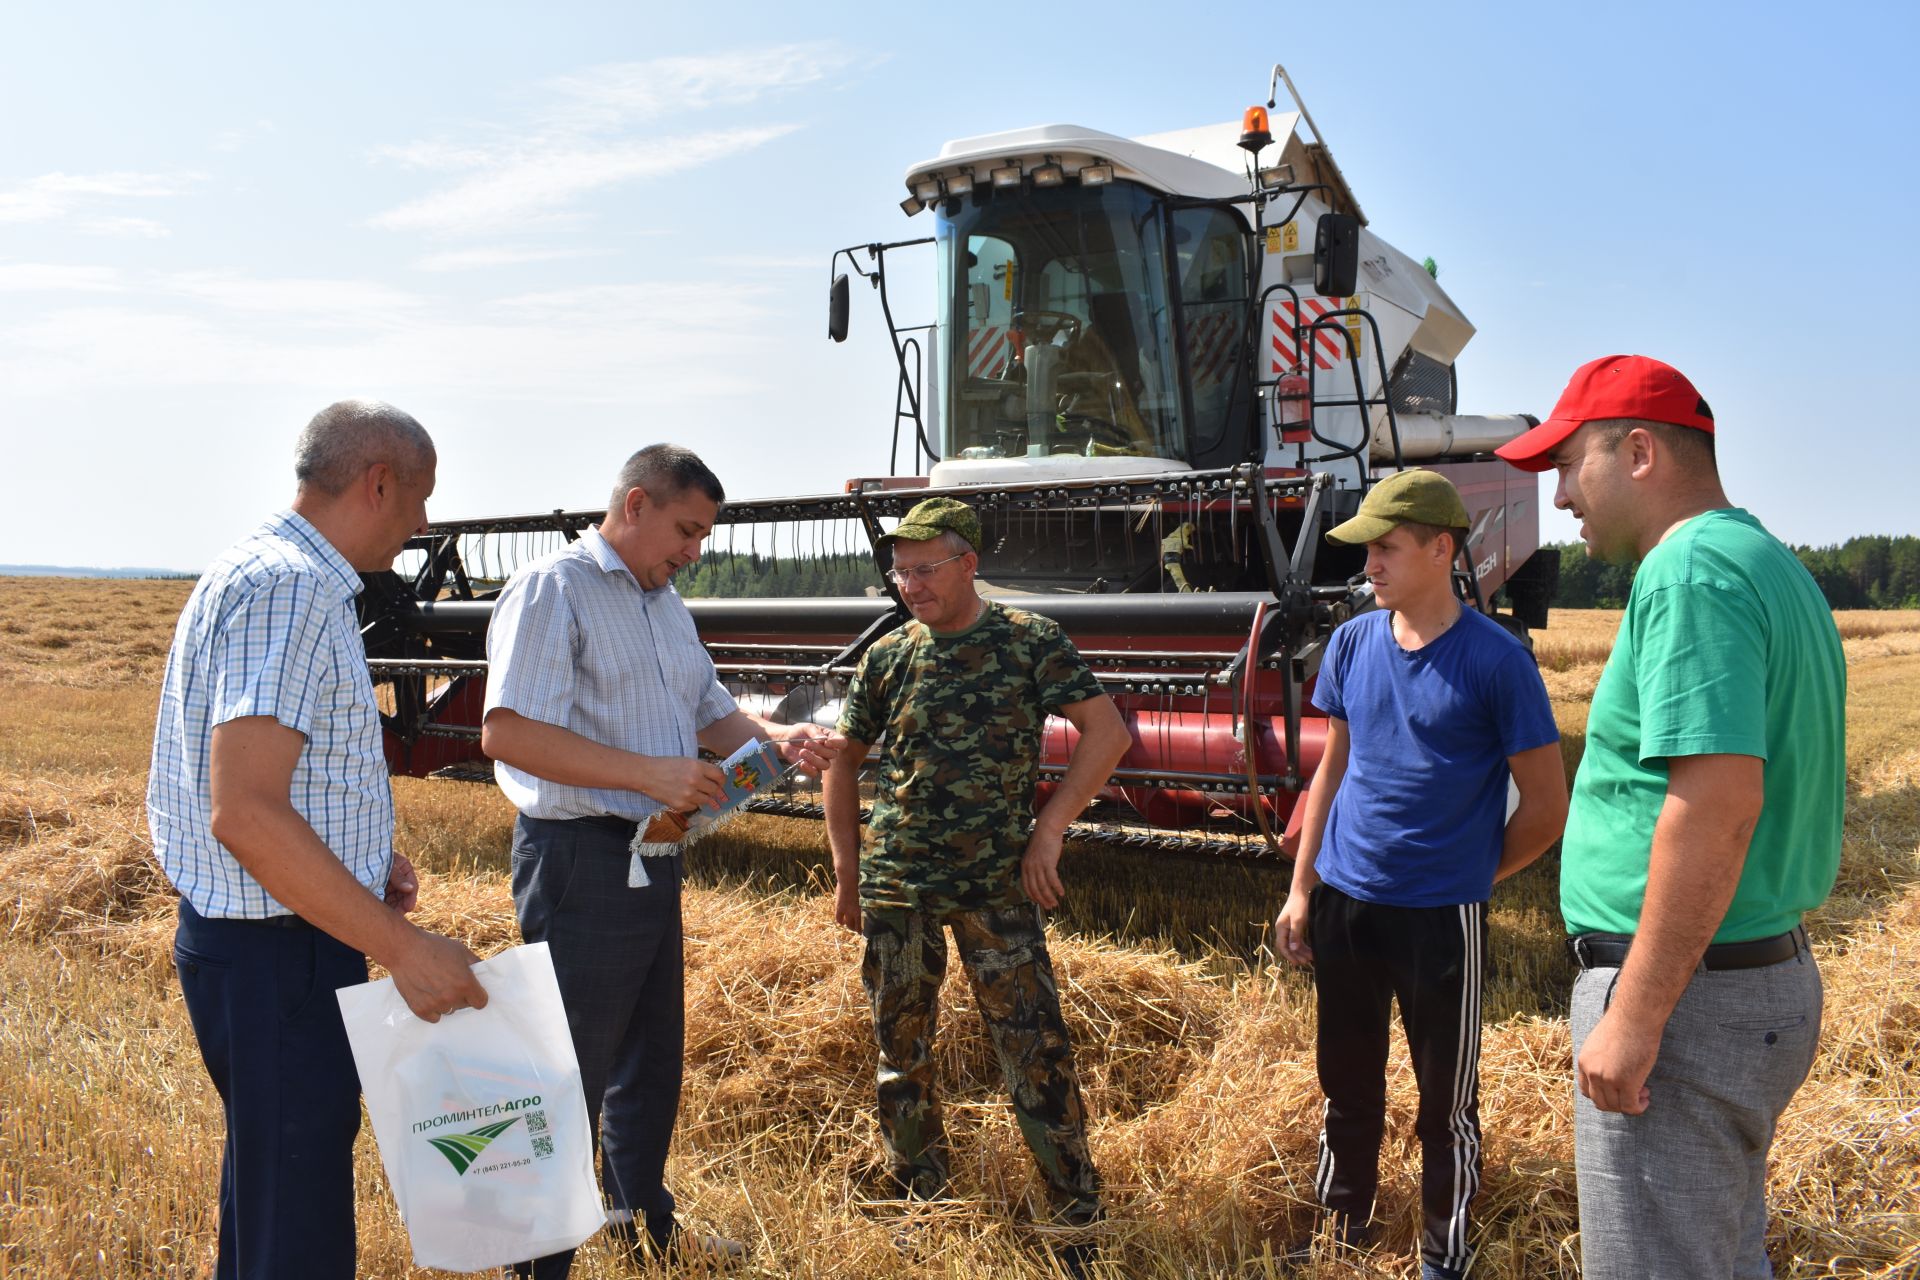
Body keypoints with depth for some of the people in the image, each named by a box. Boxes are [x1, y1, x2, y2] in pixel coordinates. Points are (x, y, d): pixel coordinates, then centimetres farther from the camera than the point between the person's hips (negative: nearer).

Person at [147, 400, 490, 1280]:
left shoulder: (271, 572, 12)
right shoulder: (290, 589, -21)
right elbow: (245, 815, -29)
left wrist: (363, 858, 16)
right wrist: (401, 946, -26)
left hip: (245, 938, 11)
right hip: (279, 953, -10)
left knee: (267, 1183, 25)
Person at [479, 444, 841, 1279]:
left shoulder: (665, 603, 13)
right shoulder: (554, 590, -14)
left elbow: (708, 710, 19)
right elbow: (507, 733, -24)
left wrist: (777, 737, -1)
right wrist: (650, 773, -27)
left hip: (653, 853, 9)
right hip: (578, 858, -9)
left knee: (652, 1054, 21)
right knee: (573, 1073, 1)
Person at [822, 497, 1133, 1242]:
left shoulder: (1030, 642, -5)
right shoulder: (887, 658, 4)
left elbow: (1108, 732, -8)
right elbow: (844, 760, 14)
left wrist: (1049, 829, -13)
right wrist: (846, 868, 9)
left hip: (996, 884, -3)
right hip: (894, 884, 3)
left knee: (1035, 1046, -2)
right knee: (902, 1050, 12)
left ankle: (1079, 1209, 13)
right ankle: (918, 1205, 29)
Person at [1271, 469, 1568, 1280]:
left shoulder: (1495, 660, -12)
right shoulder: (1353, 644, 2)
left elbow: (1546, 807, -5)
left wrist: (1470, 874, 5)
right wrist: (1302, 889, 8)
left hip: (1440, 916, -4)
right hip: (1344, 904, 4)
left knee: (1446, 1103, 10)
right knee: (1346, 1089, 17)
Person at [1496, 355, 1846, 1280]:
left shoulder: (1690, 572, -18)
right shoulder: (1773, 567, 14)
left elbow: (1719, 801, -28)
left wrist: (1635, 1017, -24)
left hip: (1686, 993, -10)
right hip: (1776, 978, 10)